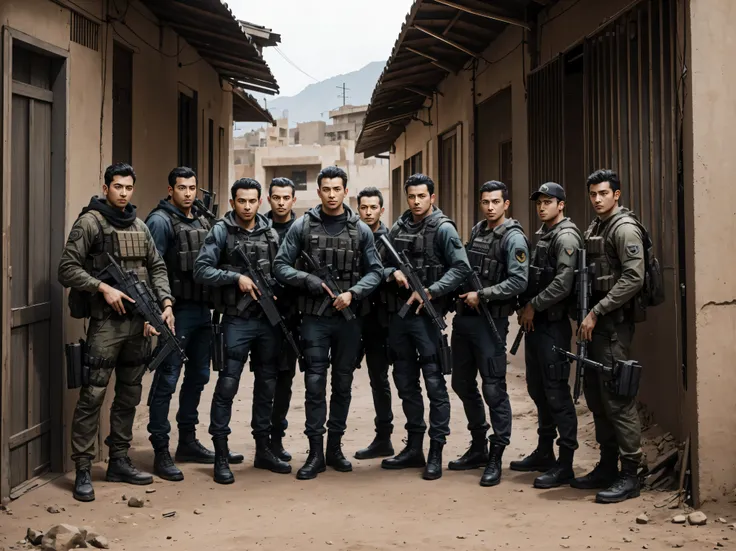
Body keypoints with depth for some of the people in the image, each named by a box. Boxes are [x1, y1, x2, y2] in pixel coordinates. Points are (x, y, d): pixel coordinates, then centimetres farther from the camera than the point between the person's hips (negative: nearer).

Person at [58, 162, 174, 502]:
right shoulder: (90, 222, -4)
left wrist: (166, 302, 2)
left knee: (130, 394, 12)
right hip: (106, 321, -6)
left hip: (140, 321, 7)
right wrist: (103, 288, -18)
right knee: (93, 395, -7)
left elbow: (157, 267, 16)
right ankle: (83, 470, 0)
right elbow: (67, 269, -8)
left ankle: (119, 461, 22)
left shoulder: (140, 227, 15)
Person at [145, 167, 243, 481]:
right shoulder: (160, 221, -8)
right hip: (178, 311, -8)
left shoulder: (202, 221, 15)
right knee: (168, 379, -4)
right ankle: (161, 452, 2)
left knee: (198, 376, 15)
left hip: (203, 310, 8)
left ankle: (188, 442, 27)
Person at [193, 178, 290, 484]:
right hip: (237, 321, -4)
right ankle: (221, 455, 3)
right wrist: (236, 277, -17)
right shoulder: (221, 231, -2)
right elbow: (201, 269, -10)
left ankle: (263, 449, 23)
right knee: (227, 385, -5)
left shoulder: (270, 233, 9)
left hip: (269, 319, 5)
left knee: (267, 385, 11)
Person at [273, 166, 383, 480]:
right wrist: (311, 281, -13)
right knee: (315, 384, -3)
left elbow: (375, 271, 5)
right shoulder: (303, 226, 1)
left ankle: (335, 447, 22)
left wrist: (353, 292, -11)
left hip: (349, 317, 2)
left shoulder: (360, 229, 5)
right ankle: (315, 452, 5)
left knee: (343, 384, 9)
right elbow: (281, 266, 0)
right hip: (315, 317, -2)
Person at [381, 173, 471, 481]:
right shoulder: (398, 228, 12)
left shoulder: (443, 229, -6)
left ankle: (436, 452, 4)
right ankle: (413, 448, 25)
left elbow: (461, 268, -13)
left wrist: (430, 292, -21)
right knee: (405, 383, 13)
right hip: (398, 314, 7)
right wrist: (393, 273, -7)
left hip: (427, 314, -6)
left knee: (434, 384, -3)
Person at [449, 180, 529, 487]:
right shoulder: (476, 231, 14)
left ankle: (496, 459, 1)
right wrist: (462, 294, 8)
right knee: (462, 384, 15)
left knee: (493, 389, -6)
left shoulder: (513, 238, -10)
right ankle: (478, 448, 28)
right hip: (463, 318, 8)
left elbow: (518, 282, -19)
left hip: (490, 321, -8)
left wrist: (482, 295, -19)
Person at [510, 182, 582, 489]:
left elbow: (562, 284, -22)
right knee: (538, 390, 16)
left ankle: (565, 465, -3)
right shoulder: (542, 236, 18)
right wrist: (525, 308, 8)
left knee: (557, 393, -8)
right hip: (535, 323, 10)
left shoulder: (566, 237, -12)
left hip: (554, 325, -10)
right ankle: (544, 453, 27)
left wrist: (533, 305, -14)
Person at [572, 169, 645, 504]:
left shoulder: (625, 228, -10)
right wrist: (585, 316, 8)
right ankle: (607, 466, 22)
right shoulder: (593, 229, 17)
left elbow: (633, 278, -19)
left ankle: (629, 476, -2)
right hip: (595, 323, 9)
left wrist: (596, 313, -18)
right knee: (595, 395, 12)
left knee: (617, 398, -8)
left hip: (614, 323, -9)